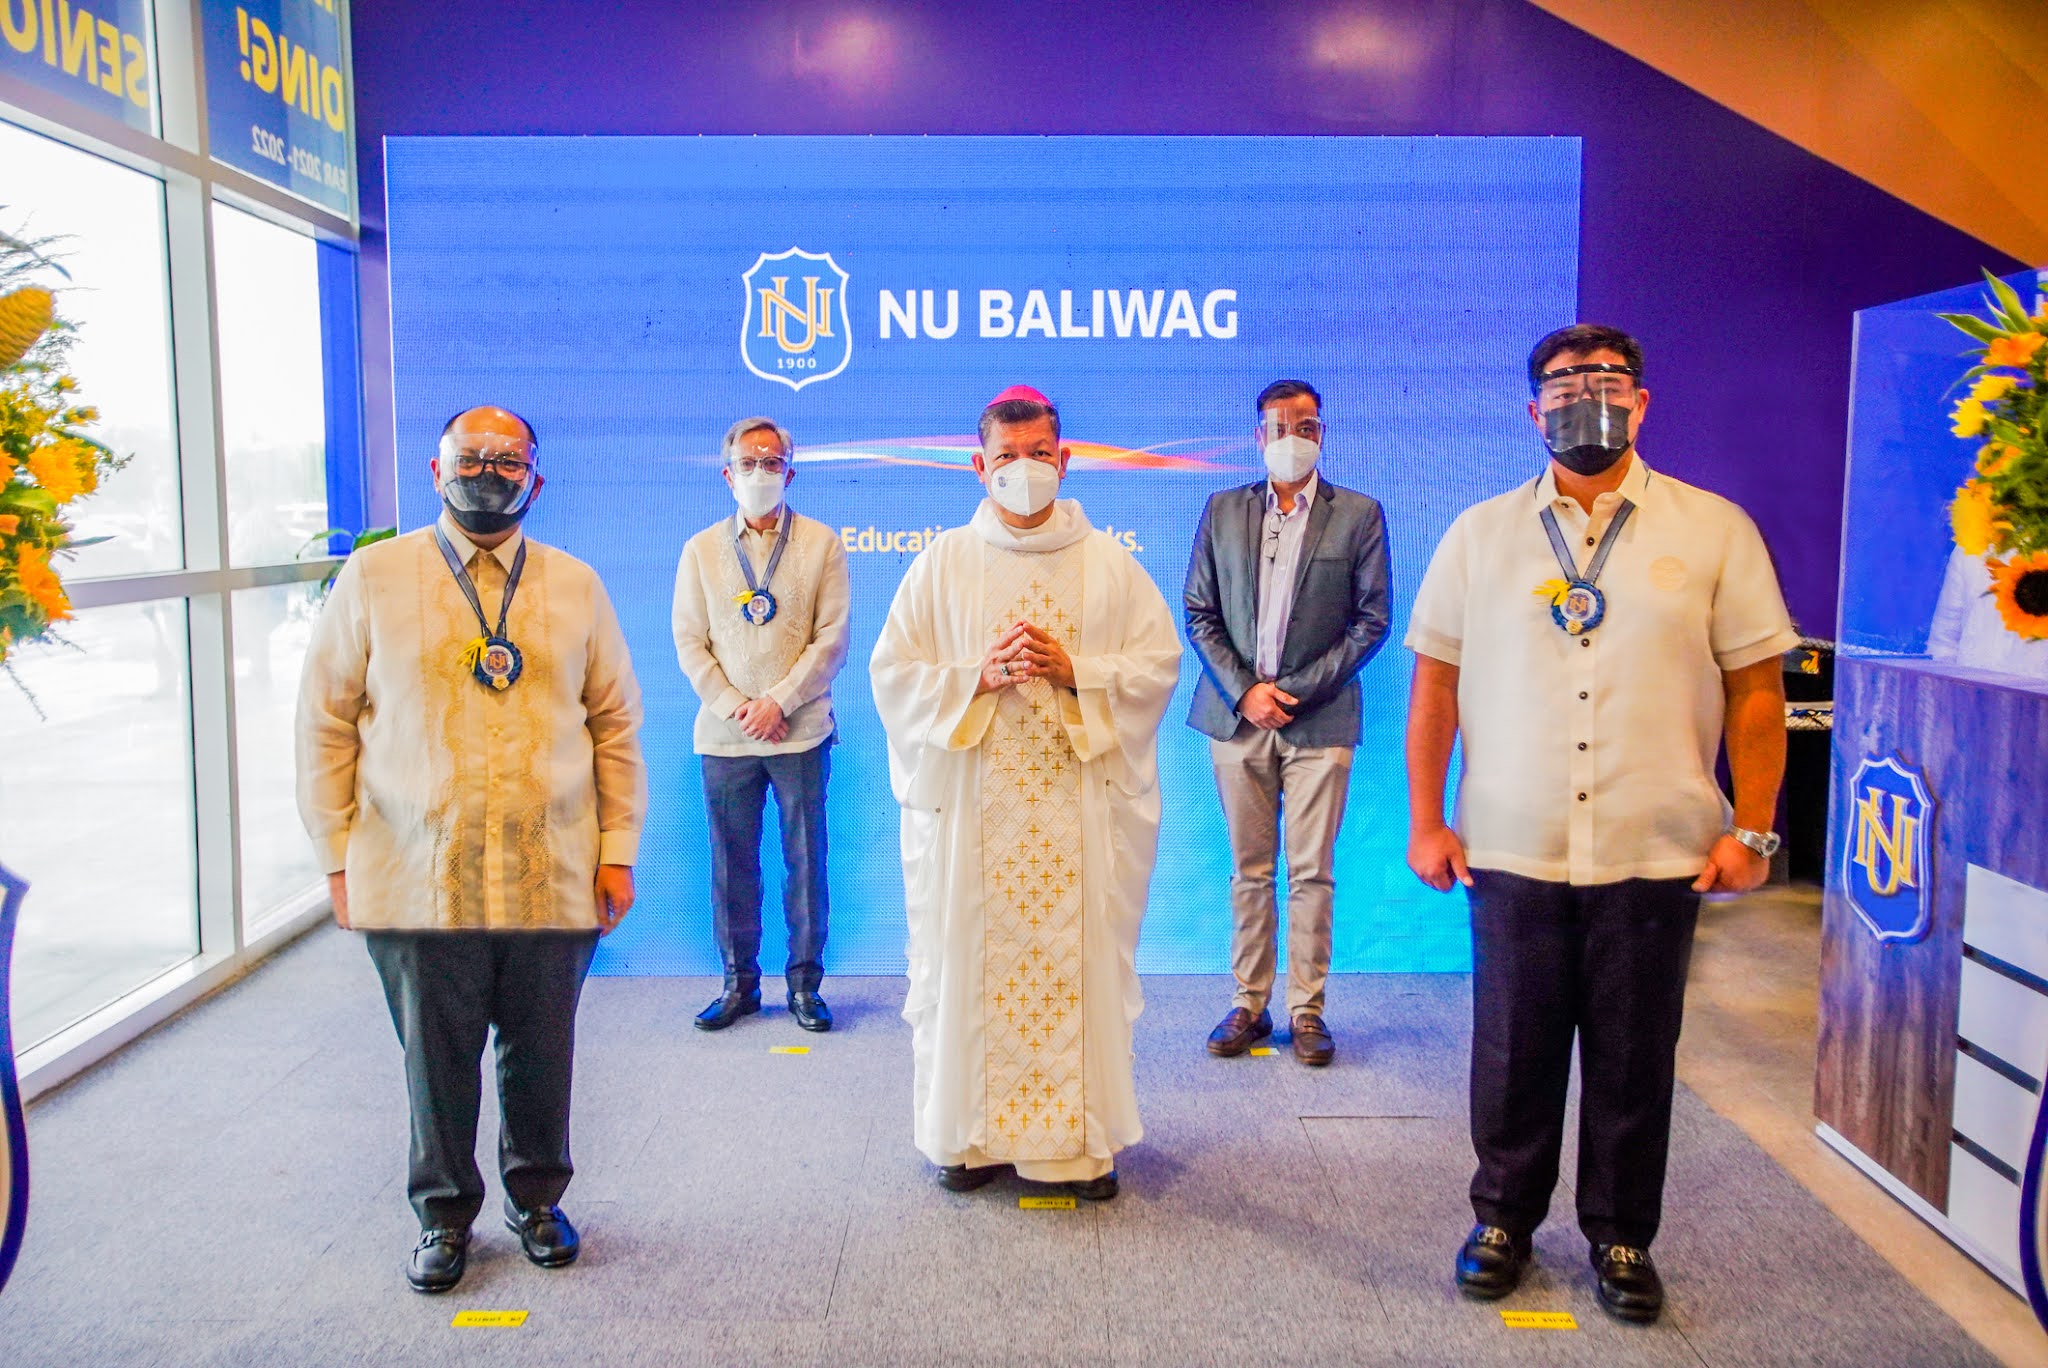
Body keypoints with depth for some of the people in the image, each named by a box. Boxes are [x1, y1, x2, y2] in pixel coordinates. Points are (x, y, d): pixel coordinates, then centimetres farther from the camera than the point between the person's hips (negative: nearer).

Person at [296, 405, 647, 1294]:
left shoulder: (575, 585, 8)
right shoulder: (373, 577, 4)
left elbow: (616, 723, 9)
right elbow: (325, 722, 4)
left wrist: (619, 850, 3)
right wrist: (338, 857, -1)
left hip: (554, 877, 1)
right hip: (417, 877, -1)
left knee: (542, 1052, 11)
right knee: (436, 1055, 10)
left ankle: (536, 1199, 34)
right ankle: (444, 1216, 31)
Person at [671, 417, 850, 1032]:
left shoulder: (822, 544, 5)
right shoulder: (701, 549, 10)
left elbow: (832, 637, -1)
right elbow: (689, 641, 6)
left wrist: (778, 701, -10)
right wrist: (733, 706, -7)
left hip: (800, 732, -1)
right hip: (724, 734, 2)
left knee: (805, 862, 3)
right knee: (732, 864, 7)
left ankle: (805, 984, 14)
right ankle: (739, 983, 19)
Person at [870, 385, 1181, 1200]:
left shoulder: (1111, 564, 8)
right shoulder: (941, 564, 7)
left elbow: (1159, 663, 2)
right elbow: (893, 673, 2)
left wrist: (1074, 671, -13)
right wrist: (978, 677, -13)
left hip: (1083, 808, 0)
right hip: (968, 807, 0)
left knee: (1081, 967, 2)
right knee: (968, 967, 4)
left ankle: (1084, 1138, 16)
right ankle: (972, 1134, 19)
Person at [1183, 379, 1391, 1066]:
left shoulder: (1359, 514, 4)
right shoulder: (1222, 510, 10)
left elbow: (1372, 620, 0)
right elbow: (1199, 613, 7)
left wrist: (1297, 690, -8)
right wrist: (1242, 692, -6)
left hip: (1318, 719, -2)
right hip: (1238, 711, 2)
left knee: (1312, 873, 1)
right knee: (1248, 871, 8)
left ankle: (1307, 1009, 11)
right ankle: (1250, 1003, 17)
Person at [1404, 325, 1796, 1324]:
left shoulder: (1714, 530, 3)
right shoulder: (1480, 534, 6)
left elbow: (1757, 690, 3)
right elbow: (1435, 683, 6)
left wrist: (1751, 830, -3)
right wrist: (1426, 821, 2)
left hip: (1655, 855, 0)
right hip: (1510, 853, 1)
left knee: (1634, 1061, 11)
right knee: (1512, 1053, 11)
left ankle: (1622, 1239, 30)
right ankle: (1504, 1220, 31)